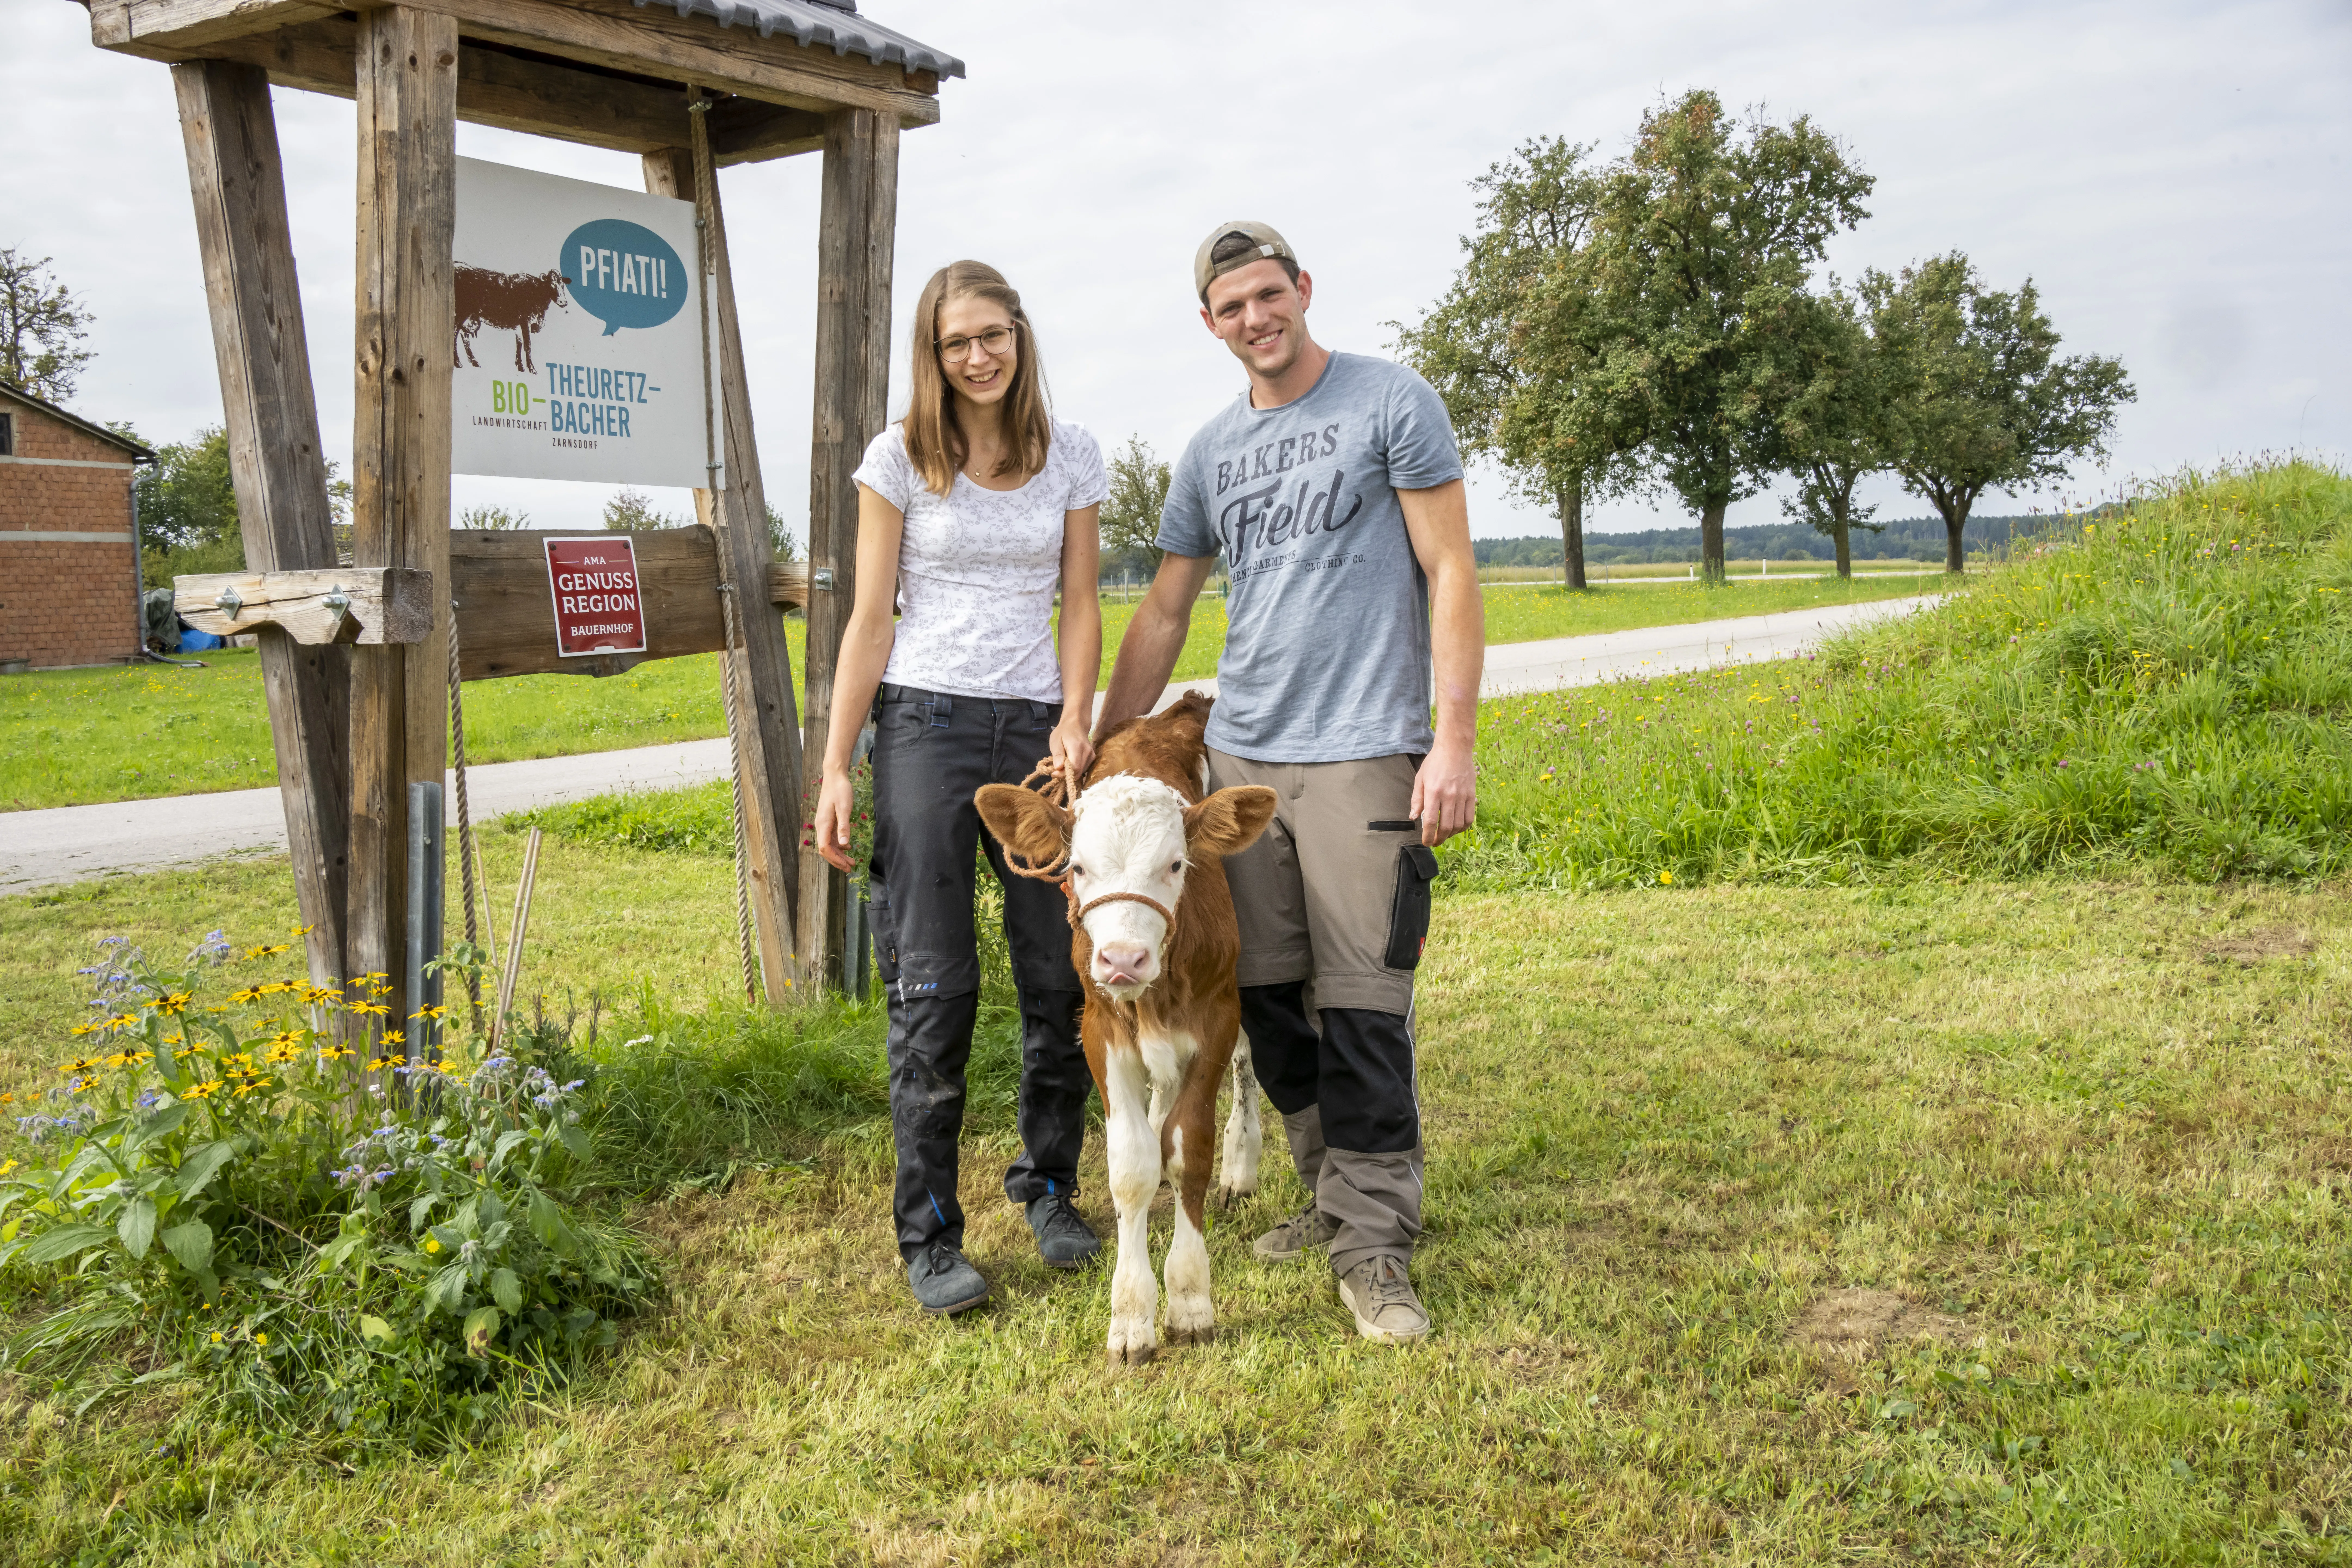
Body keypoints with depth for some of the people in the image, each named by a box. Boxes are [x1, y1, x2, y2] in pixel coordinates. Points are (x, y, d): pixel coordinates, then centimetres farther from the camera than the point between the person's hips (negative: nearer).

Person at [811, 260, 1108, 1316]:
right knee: (933, 987, -3)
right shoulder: (903, 458, 2)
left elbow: (1080, 606, 9)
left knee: (1062, 976, 4)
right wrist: (836, 770, -5)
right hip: (925, 723, -2)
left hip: (1035, 725, 3)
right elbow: (870, 621, 0)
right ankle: (929, 1236, 7)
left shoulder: (1071, 456, 9)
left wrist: (1076, 721, -7)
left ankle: (1049, 1189, 25)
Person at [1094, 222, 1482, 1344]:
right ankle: (1337, 1191, 24)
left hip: (1362, 751, -5)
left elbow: (1450, 574, -3)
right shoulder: (1211, 451, 15)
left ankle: (1373, 1246, 2)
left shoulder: (1391, 404, 0)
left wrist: (1454, 742, -11)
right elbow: (1162, 616, 20)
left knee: (1361, 1007, -7)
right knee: (1267, 996, 8)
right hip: (1237, 752, 6)